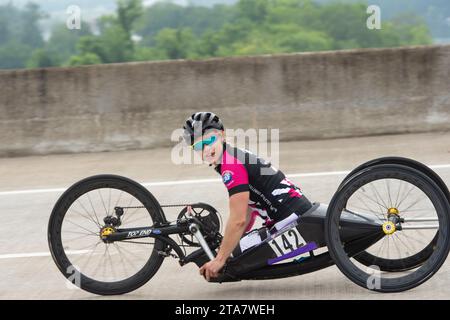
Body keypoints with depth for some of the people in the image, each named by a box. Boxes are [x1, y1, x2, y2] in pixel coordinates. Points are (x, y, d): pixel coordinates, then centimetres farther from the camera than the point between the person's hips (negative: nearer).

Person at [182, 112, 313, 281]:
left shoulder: (232, 167, -15)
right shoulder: (236, 157, 16)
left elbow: (238, 220, -19)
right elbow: (247, 215, 20)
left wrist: (220, 259, -14)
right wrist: (226, 247, 19)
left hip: (293, 220, -10)